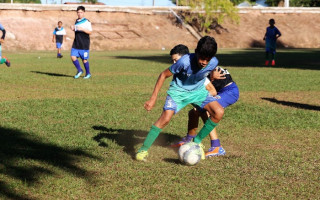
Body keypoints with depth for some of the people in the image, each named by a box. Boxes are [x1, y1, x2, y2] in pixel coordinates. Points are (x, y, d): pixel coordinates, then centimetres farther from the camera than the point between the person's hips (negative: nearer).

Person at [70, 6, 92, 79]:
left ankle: (88, 73, 18)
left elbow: (90, 32, -10)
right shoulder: (76, 21, 13)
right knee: (73, 57, -7)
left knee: (84, 59, 0)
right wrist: (73, 29, 5)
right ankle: (79, 70, 12)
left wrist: (82, 29, -23)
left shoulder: (87, 22, -7)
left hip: (84, 44, -6)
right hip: (76, 43, 6)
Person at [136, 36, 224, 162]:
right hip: (178, 90, -4)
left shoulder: (214, 63, -19)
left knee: (218, 112, -16)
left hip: (198, 90, 4)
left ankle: (197, 142, 4)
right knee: (166, 117, -25)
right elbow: (164, 75, -18)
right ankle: (144, 149, -10)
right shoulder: (185, 61, -31)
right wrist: (153, 98, -18)